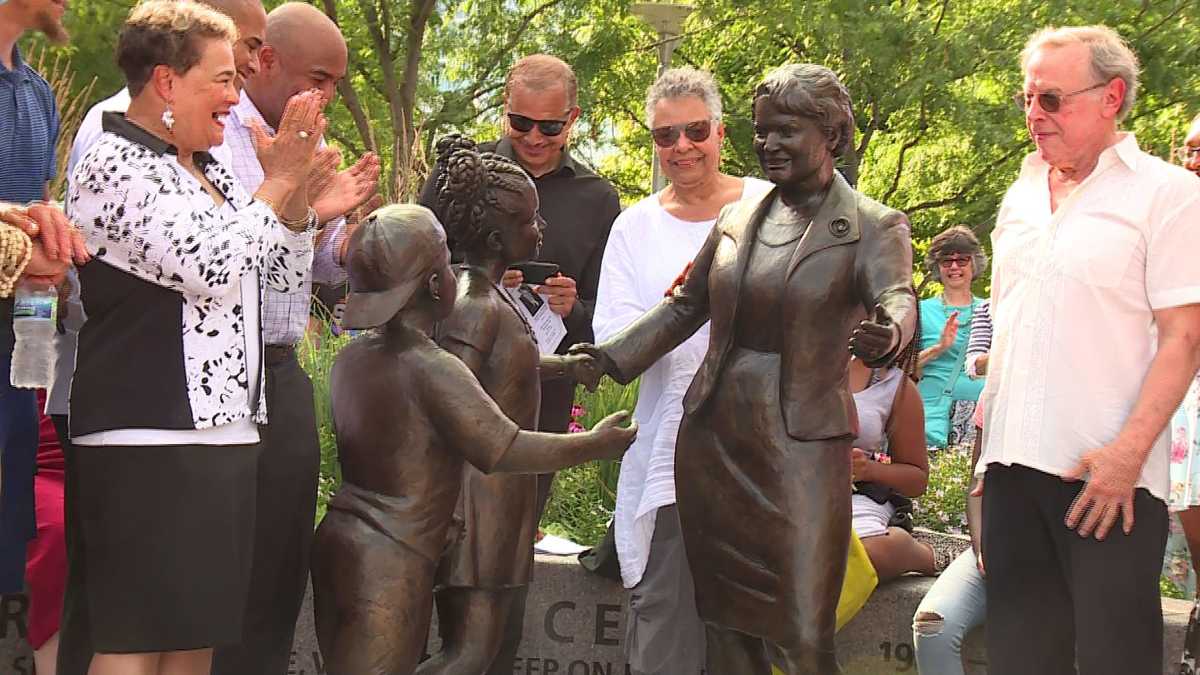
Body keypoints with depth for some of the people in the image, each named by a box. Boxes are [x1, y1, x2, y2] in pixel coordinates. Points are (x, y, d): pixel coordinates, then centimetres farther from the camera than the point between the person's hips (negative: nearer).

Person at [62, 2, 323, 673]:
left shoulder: (211, 172, 17)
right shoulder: (115, 165, -8)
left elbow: (287, 272, 21)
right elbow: (211, 269, -18)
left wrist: (297, 185, 7)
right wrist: (278, 180, -7)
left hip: (225, 430, 9)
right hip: (148, 439, -9)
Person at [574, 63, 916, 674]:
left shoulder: (873, 228, -4)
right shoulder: (737, 218, 12)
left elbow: (897, 295, -22)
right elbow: (685, 306, 19)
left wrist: (885, 334, -45)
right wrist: (611, 356, 7)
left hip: (801, 447, -5)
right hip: (713, 439, 5)